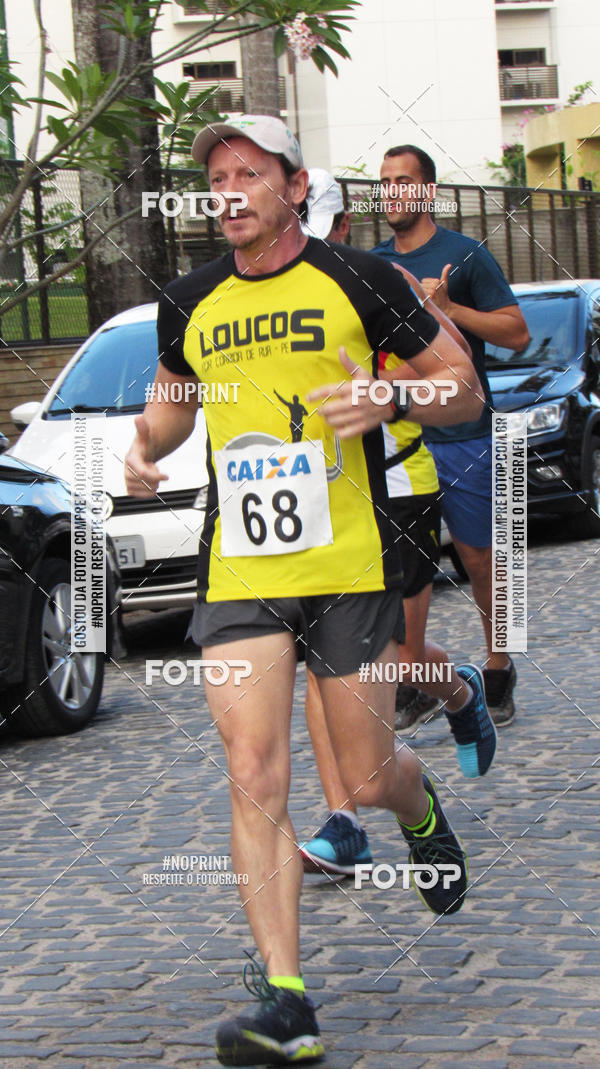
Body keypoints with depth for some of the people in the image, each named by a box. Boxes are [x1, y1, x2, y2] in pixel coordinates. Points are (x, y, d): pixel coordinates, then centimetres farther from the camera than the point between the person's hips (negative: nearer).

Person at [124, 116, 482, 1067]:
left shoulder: (359, 281, -1)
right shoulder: (190, 305, 10)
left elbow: (464, 389, 4)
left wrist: (388, 400, -16)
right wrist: (147, 446, 7)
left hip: (350, 569, -2)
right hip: (237, 577, 2)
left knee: (368, 779, 5)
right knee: (254, 778, -11)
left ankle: (422, 815, 44)